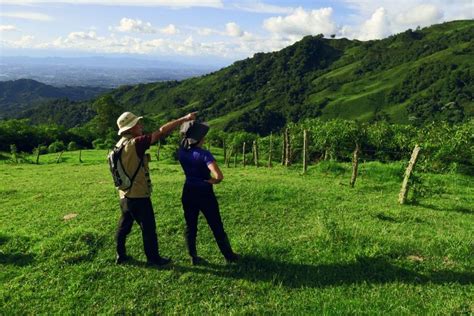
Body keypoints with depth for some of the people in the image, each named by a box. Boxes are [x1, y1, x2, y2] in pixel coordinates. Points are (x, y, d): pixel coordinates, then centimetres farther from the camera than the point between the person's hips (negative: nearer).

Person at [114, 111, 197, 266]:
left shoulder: (119, 145, 6)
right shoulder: (135, 144, -21)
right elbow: (162, 131, -23)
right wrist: (185, 119, -21)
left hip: (125, 196, 9)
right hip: (138, 196, -9)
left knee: (124, 226, 19)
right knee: (148, 228, 5)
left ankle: (120, 255, 32)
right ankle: (153, 258, 17)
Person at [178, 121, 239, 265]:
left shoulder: (181, 151, -3)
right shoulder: (204, 154, -21)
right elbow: (219, 176, -31)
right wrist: (211, 180, -8)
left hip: (188, 192, 5)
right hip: (204, 193, -5)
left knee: (190, 227, 15)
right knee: (217, 227, 9)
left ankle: (193, 257, 21)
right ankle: (229, 256, 24)